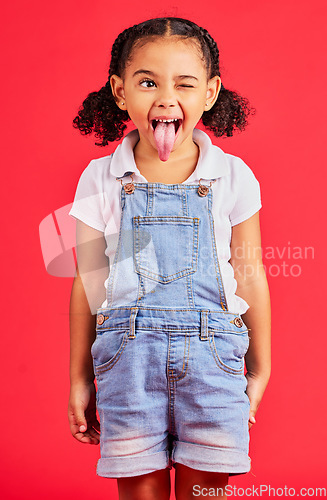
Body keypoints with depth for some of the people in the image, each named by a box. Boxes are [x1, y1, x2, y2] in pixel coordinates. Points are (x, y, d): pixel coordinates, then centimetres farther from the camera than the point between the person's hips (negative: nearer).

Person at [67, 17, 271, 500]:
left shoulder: (233, 176, 1)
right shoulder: (100, 179, 2)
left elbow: (250, 276, 7)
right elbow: (88, 281, 7)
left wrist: (259, 370, 12)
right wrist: (81, 379, 10)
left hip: (211, 351, 0)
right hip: (128, 352, 0)